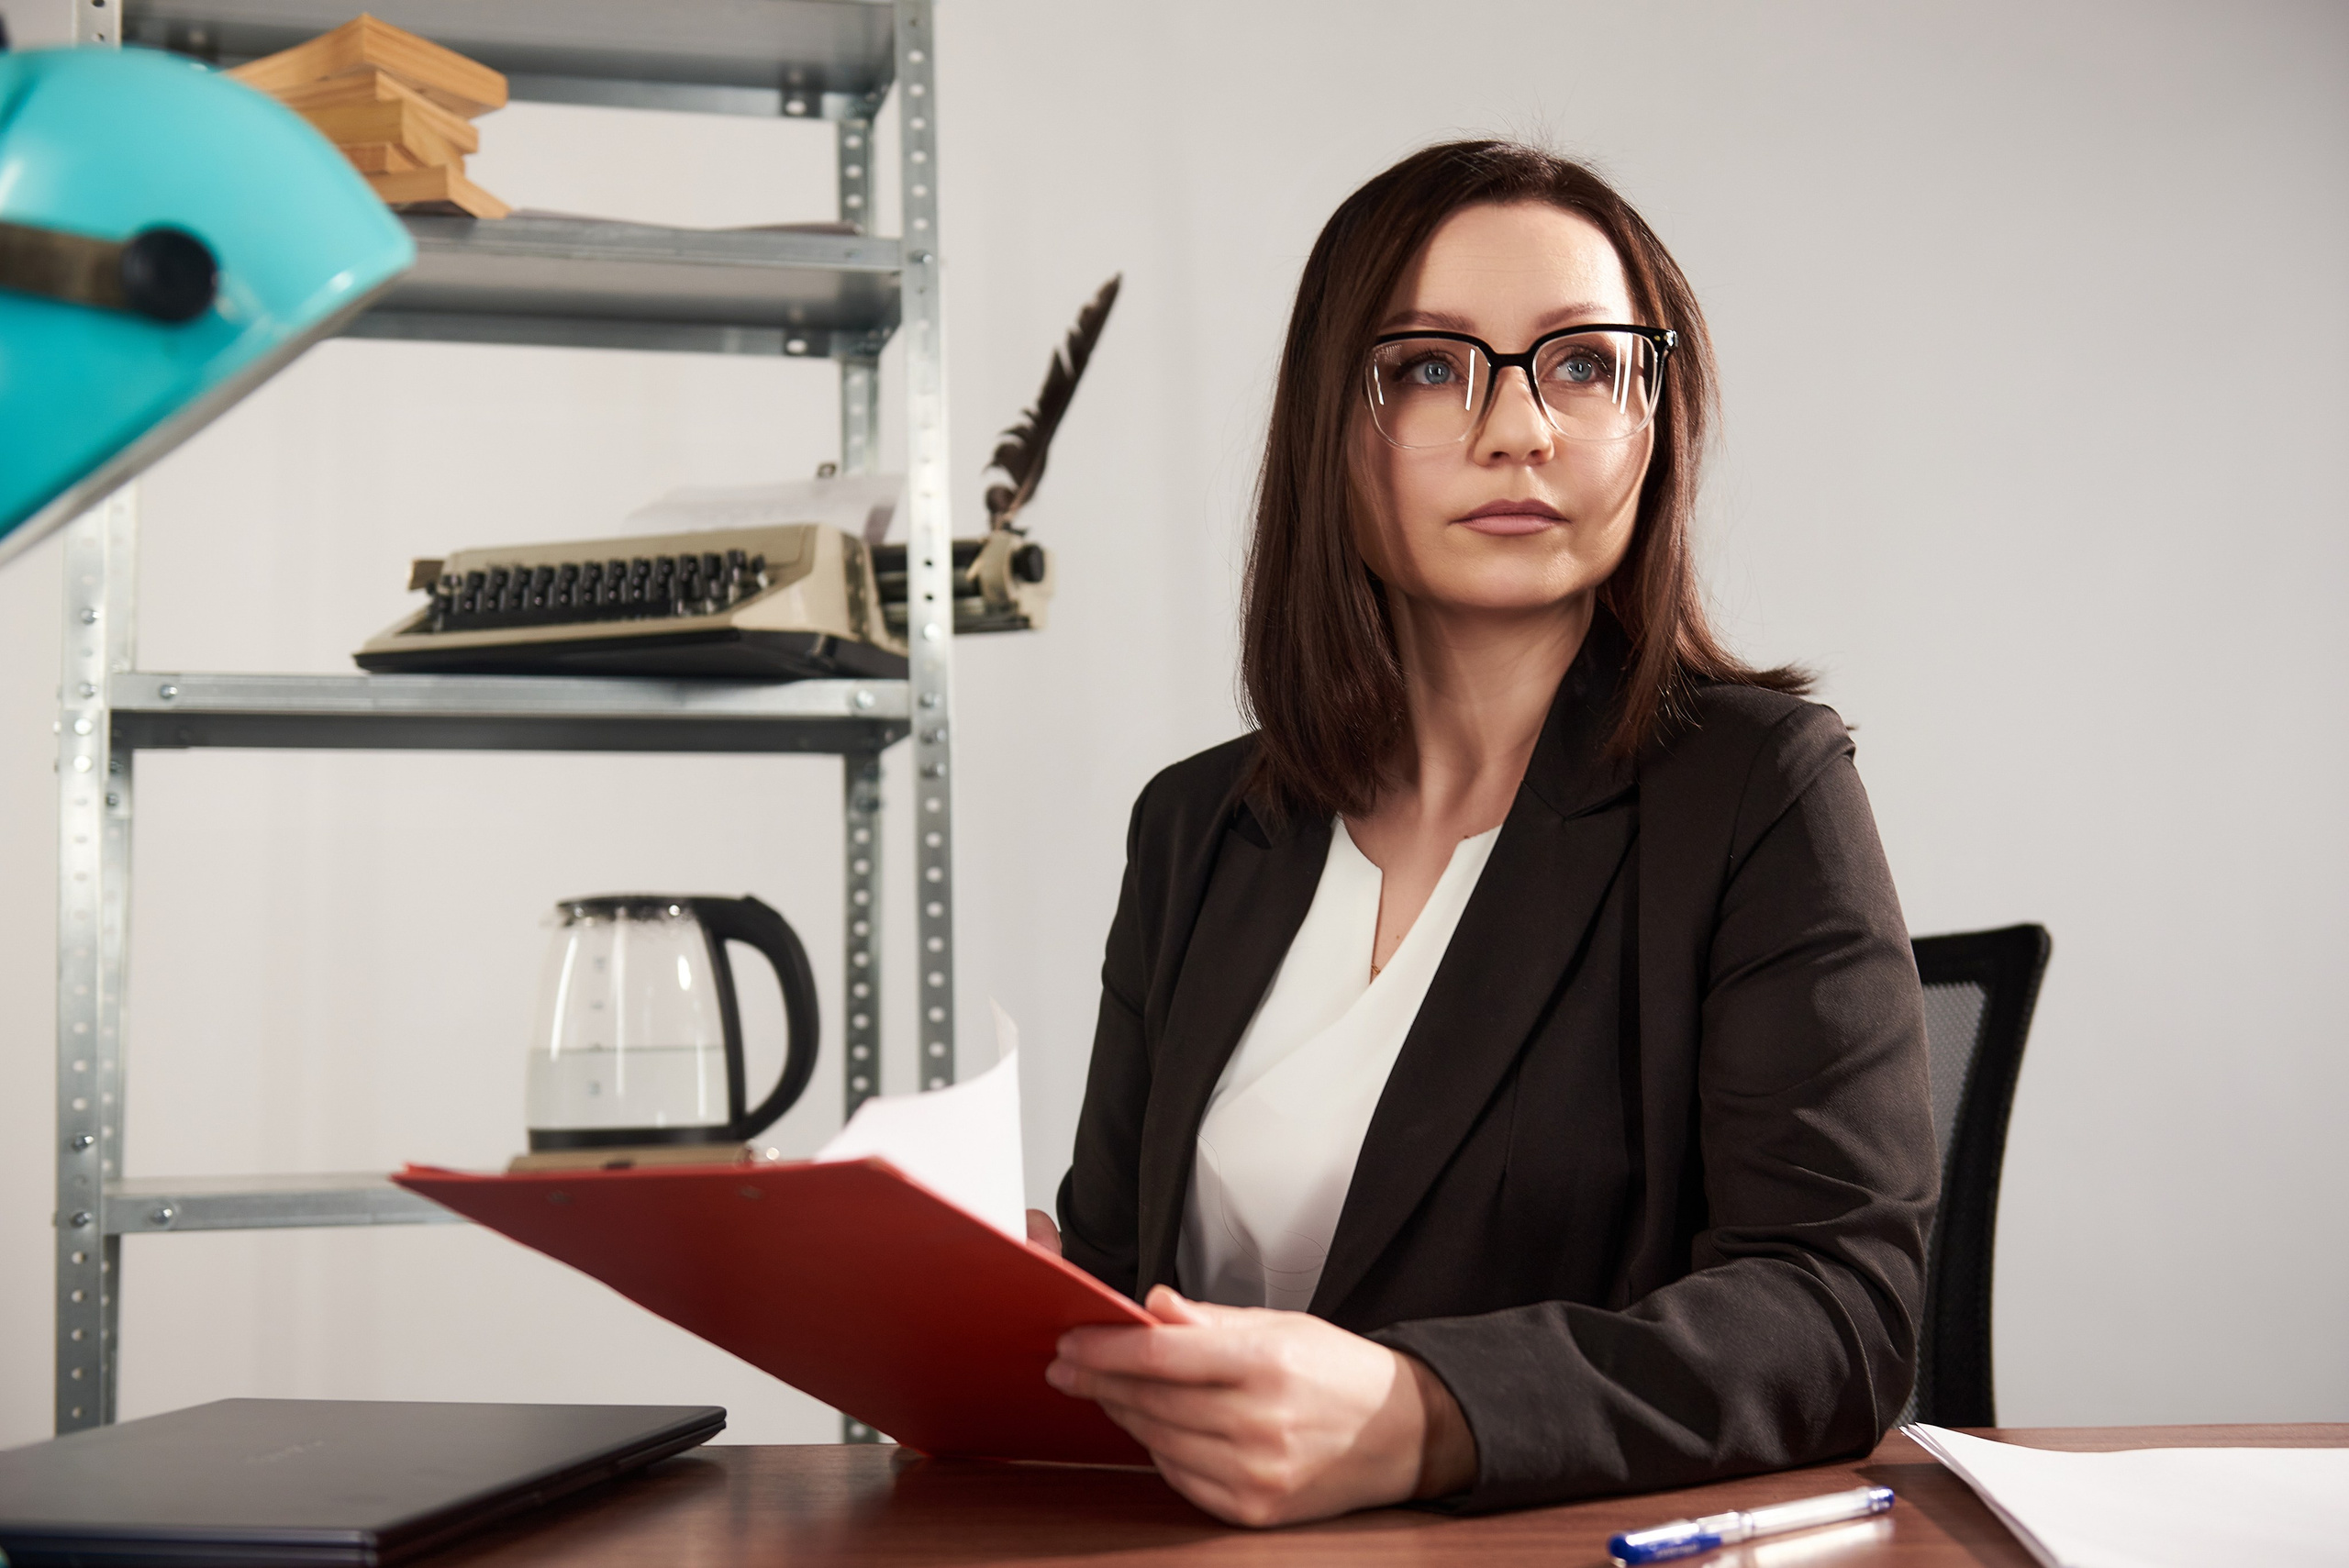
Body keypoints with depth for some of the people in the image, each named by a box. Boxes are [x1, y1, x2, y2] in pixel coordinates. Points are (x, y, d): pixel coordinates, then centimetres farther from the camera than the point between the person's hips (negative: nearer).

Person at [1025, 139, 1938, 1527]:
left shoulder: (1761, 787, -4)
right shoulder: (1198, 828, 10)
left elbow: (1843, 1305, -14)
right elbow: (1113, 1256, 13)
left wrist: (1418, 1421, -29)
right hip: (1192, 1534, 5)